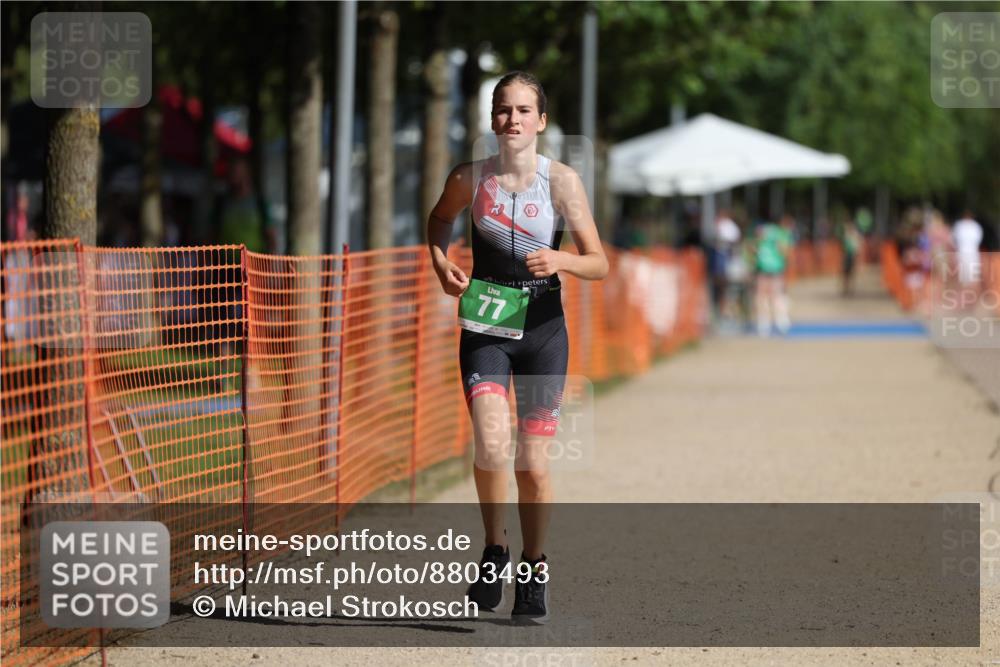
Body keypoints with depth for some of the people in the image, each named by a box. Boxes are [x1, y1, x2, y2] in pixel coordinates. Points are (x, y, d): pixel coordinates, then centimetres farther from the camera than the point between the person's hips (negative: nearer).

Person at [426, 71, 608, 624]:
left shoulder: (562, 181, -8)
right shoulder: (469, 179, -4)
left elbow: (599, 264, -6)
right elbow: (440, 217, 19)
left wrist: (560, 260, -26)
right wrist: (440, 263, 1)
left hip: (542, 328, 0)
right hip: (485, 325, 0)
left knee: (532, 460, 3)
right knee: (491, 443, -20)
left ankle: (534, 568, 23)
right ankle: (495, 550, 3)